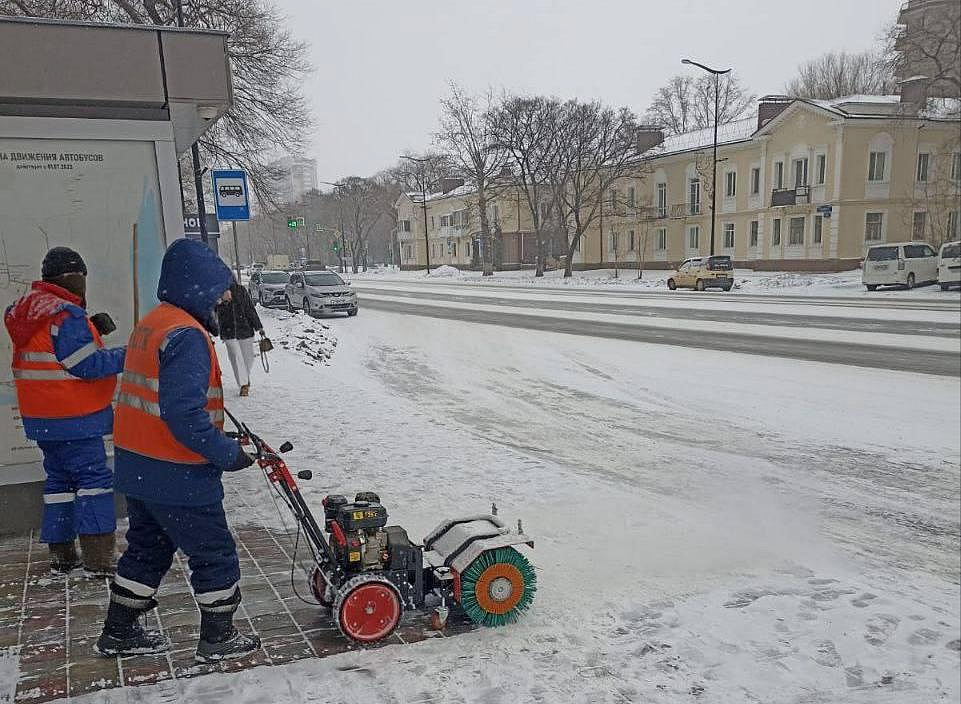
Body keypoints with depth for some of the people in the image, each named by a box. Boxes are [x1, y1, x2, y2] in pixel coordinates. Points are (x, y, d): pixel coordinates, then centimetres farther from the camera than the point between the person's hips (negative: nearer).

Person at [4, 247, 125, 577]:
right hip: (73, 418, -9)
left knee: (59, 478, 17)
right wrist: (125, 356, -10)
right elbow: (87, 365, -19)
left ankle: (61, 553, 24)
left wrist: (91, 327, 9)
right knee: (94, 478, -4)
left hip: (42, 417, 9)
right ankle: (97, 559, -4)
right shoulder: (67, 315, -19)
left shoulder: (28, 308, 10)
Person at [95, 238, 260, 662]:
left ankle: (119, 633, 36)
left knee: (147, 550, 24)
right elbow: (184, 414, -29)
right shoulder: (186, 335, -22)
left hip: (137, 468, 10)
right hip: (178, 476, -10)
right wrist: (228, 454, -19)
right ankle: (218, 638, 20)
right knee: (215, 555, 7)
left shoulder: (151, 325, 10)